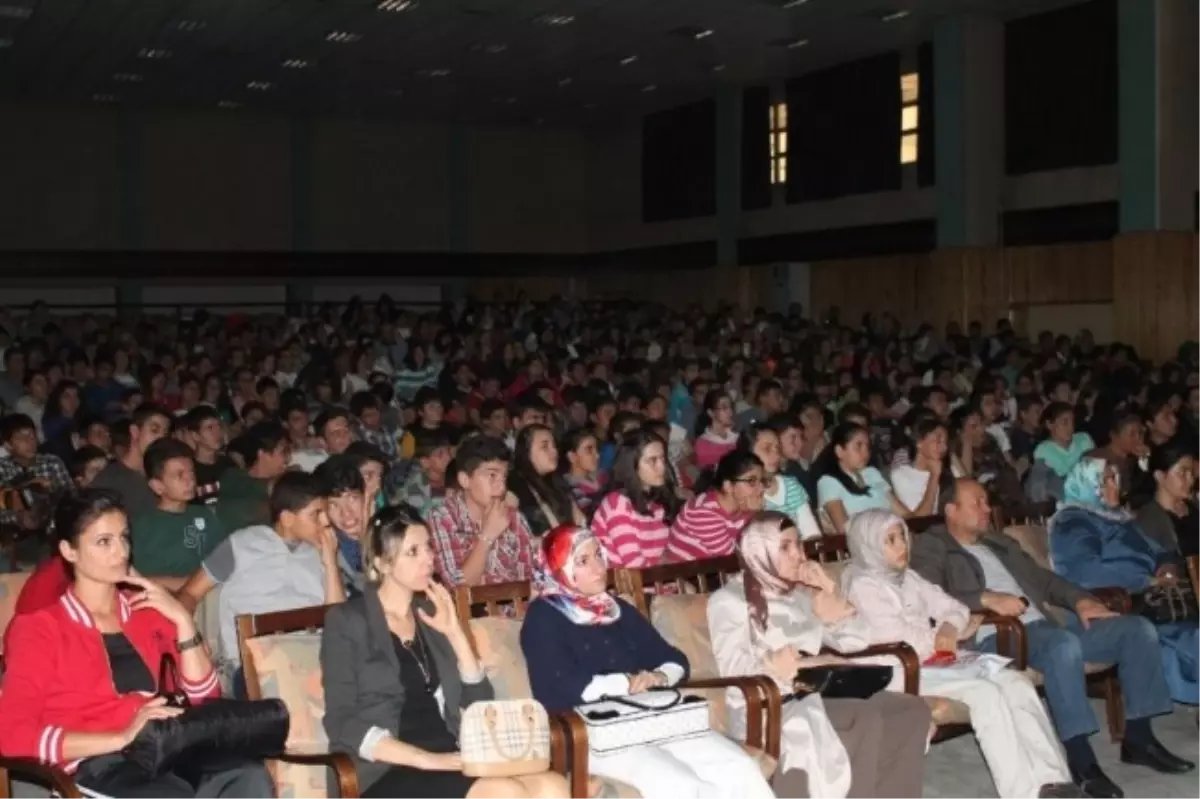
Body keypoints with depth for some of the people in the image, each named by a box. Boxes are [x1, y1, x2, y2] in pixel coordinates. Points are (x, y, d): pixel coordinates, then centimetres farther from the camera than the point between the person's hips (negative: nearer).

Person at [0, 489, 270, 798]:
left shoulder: (147, 610, 21)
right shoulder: (38, 628, 7)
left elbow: (205, 697, 15)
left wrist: (182, 619, 4)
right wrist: (121, 738, -16)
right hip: (96, 767, -4)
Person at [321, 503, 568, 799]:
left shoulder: (432, 614, 18)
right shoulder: (347, 621, 2)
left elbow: (479, 702, 13)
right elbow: (342, 724, -8)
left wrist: (455, 634, 0)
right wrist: (425, 759, -17)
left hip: (451, 759, 6)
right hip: (387, 773, -6)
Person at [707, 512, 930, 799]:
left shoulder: (802, 594, 19)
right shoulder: (729, 600, -1)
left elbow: (855, 642, 16)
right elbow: (733, 668, -14)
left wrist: (830, 592, 6)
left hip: (812, 697, 7)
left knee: (912, 709, -12)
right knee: (867, 719, -29)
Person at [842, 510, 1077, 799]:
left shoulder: (908, 577, 19)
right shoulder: (863, 586, -7)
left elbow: (954, 609, 18)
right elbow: (898, 639, -16)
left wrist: (950, 629, -5)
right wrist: (939, 639, 0)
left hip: (939, 659, 8)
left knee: (1015, 681, -14)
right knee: (984, 692, -28)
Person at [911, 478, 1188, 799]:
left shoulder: (1000, 543, 28)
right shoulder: (930, 547, 2)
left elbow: (1042, 577, 26)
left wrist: (1079, 599, 6)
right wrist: (987, 598, -26)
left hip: (1044, 626, 9)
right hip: (996, 635, -8)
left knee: (1138, 628, -2)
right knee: (1064, 644, -38)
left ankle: (1138, 737, 2)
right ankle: (1081, 761, -31)